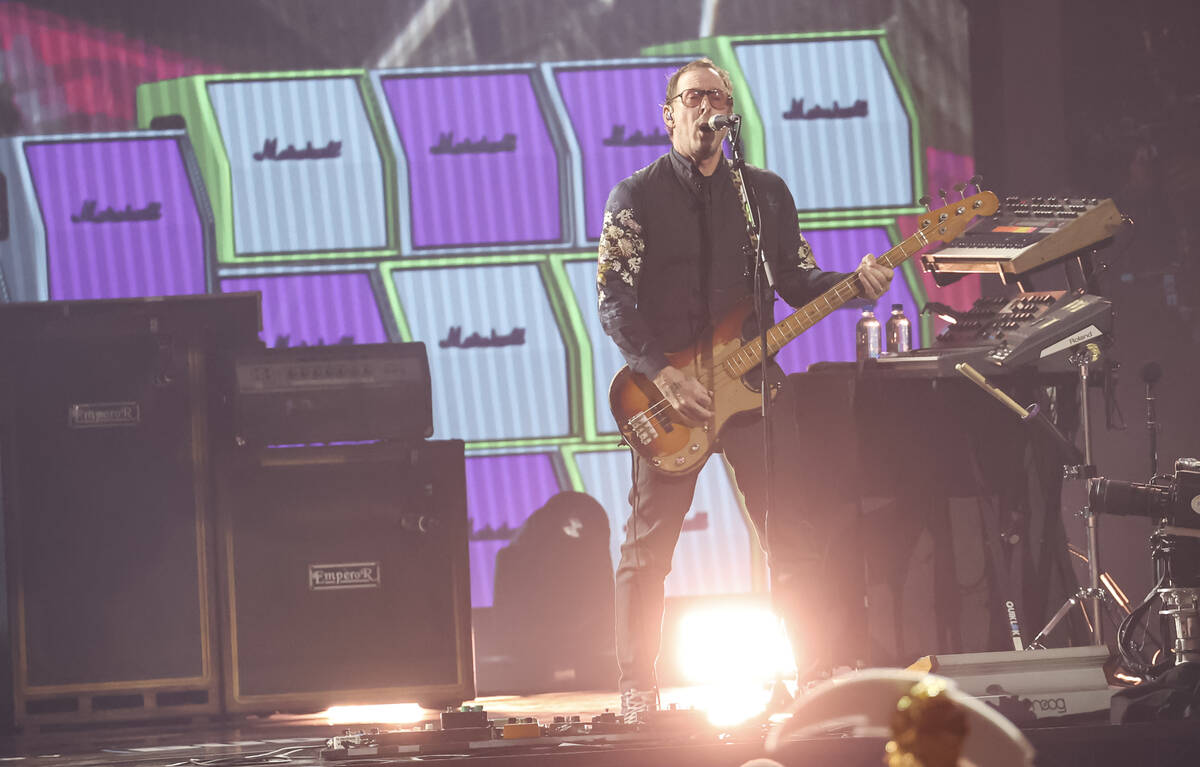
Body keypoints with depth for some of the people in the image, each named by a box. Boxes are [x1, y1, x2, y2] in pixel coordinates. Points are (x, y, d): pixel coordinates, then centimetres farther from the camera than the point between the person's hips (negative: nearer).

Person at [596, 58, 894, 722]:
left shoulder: (767, 192, 11)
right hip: (667, 393, -3)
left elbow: (796, 282, 12)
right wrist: (663, 376, -17)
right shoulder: (636, 197, 0)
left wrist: (856, 286, -7)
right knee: (646, 550, -2)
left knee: (794, 542, 0)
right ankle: (637, 690, 5)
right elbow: (615, 304, -6)